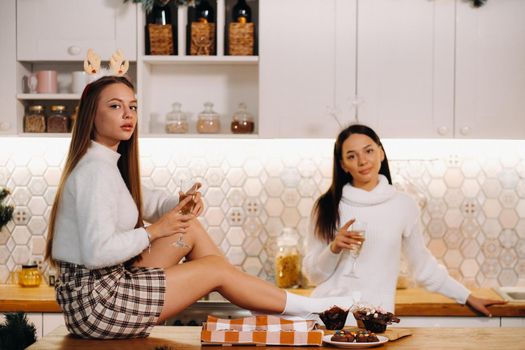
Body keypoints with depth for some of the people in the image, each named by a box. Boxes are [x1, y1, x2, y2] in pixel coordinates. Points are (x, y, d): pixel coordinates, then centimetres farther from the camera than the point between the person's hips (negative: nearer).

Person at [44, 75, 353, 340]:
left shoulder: (108, 163, 11)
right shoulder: (95, 169, -19)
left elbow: (147, 202, 25)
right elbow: (97, 252, -28)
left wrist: (180, 204, 2)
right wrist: (154, 232, -13)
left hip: (106, 288, 9)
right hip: (96, 301, -9)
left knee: (191, 228, 9)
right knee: (215, 268, -1)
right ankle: (305, 308, 16)